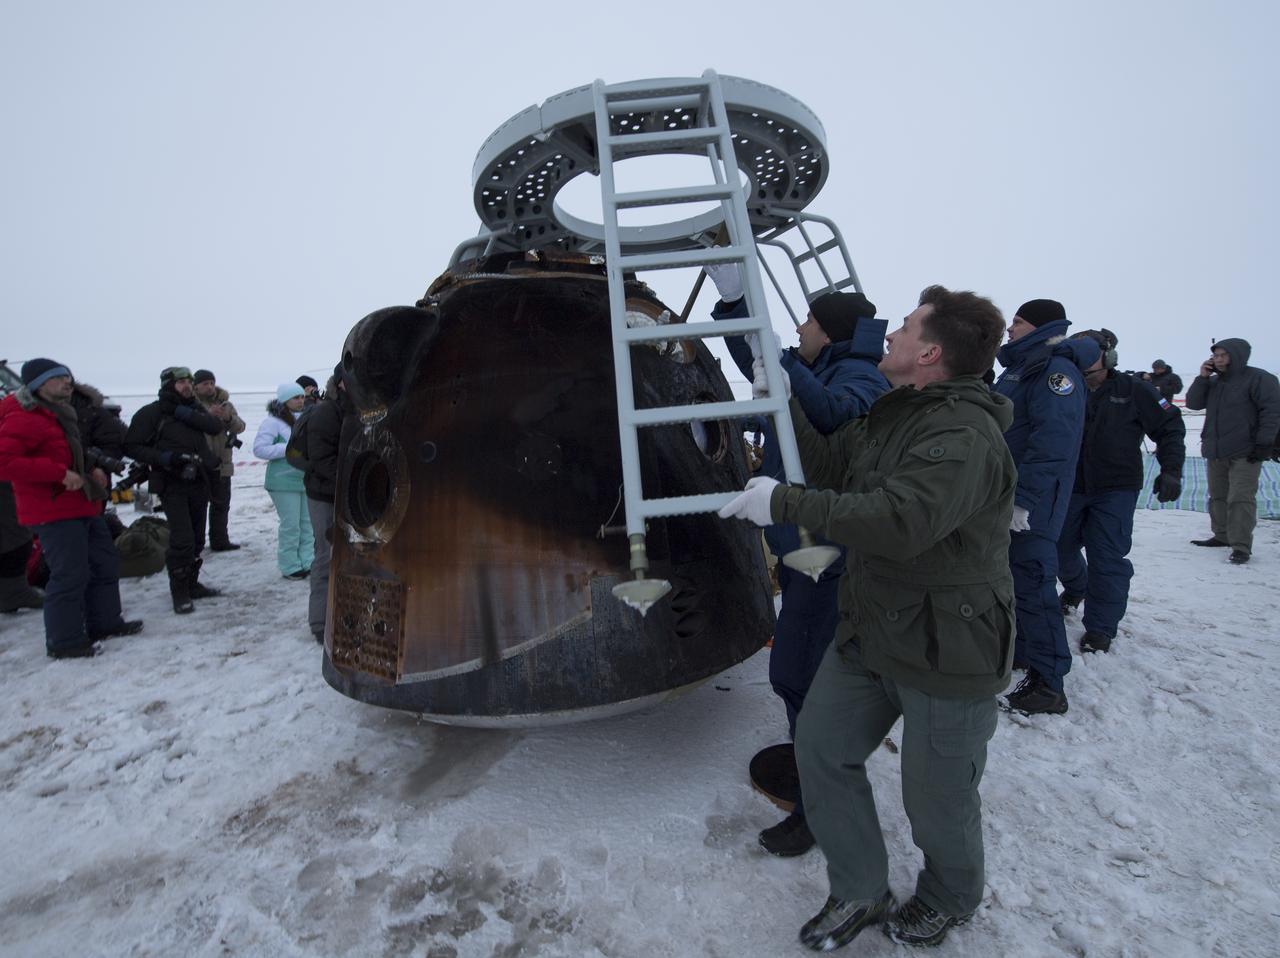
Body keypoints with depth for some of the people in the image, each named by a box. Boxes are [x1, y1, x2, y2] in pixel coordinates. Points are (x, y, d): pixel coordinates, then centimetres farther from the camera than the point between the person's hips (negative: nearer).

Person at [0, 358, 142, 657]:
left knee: (106, 563, 15)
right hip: (55, 512, -10)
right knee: (70, 574, -9)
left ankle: (104, 622, 27)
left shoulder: (59, 414, 19)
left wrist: (92, 469, 10)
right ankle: (64, 641, 2)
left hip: (82, 506, 10)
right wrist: (60, 473, -26)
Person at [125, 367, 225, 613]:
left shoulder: (193, 408, 10)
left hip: (199, 482, 6)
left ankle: (191, 583, 26)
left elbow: (216, 426, -8)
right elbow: (131, 446, -7)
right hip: (172, 484, -5)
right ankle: (179, 593, 2)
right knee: (182, 539, -12)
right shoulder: (151, 413, -5)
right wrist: (163, 457, -20)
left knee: (197, 538, 12)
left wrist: (185, 414, -18)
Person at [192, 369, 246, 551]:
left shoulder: (225, 403, 10)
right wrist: (208, 414, -29)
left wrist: (229, 418, -16)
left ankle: (220, 541, 23)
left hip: (222, 463, 5)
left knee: (221, 504, 12)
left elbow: (240, 427, 3)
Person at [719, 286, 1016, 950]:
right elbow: (829, 465, 12)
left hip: (946, 652, -8)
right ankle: (860, 894, 33)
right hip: (869, 634, 9)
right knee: (820, 747, 10)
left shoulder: (965, 435, -24)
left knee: (935, 798, 11)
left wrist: (784, 503, -30)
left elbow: (899, 521, -36)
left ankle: (949, 901, 45)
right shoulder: (889, 415, 8)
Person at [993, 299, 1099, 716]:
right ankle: (1019, 651, 34)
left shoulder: (1056, 369, -13)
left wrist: (1023, 500, -27)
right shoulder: (1020, 368, 18)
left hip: (1028, 504, -10)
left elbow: (1053, 440, -23)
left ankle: (1047, 685, 1)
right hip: (1001, 497, 10)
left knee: (1030, 583, -7)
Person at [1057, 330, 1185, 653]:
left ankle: (1101, 628, 8)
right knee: (1061, 547, 13)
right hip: (1070, 487, 3)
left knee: (1107, 559, -4)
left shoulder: (1133, 390, -3)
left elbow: (1170, 427, 1)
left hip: (1116, 491, -3)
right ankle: (1075, 588, 45)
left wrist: (1170, 470, -8)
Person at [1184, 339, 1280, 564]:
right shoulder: (1213, 382, 13)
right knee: (1218, 497, 13)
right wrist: (1202, 378, -3)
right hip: (1215, 452, 7)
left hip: (1244, 453, -7)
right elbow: (1193, 403, 7)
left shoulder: (1258, 378, -7)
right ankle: (1222, 535, 25)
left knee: (1240, 499, -10)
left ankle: (1241, 546, -7)